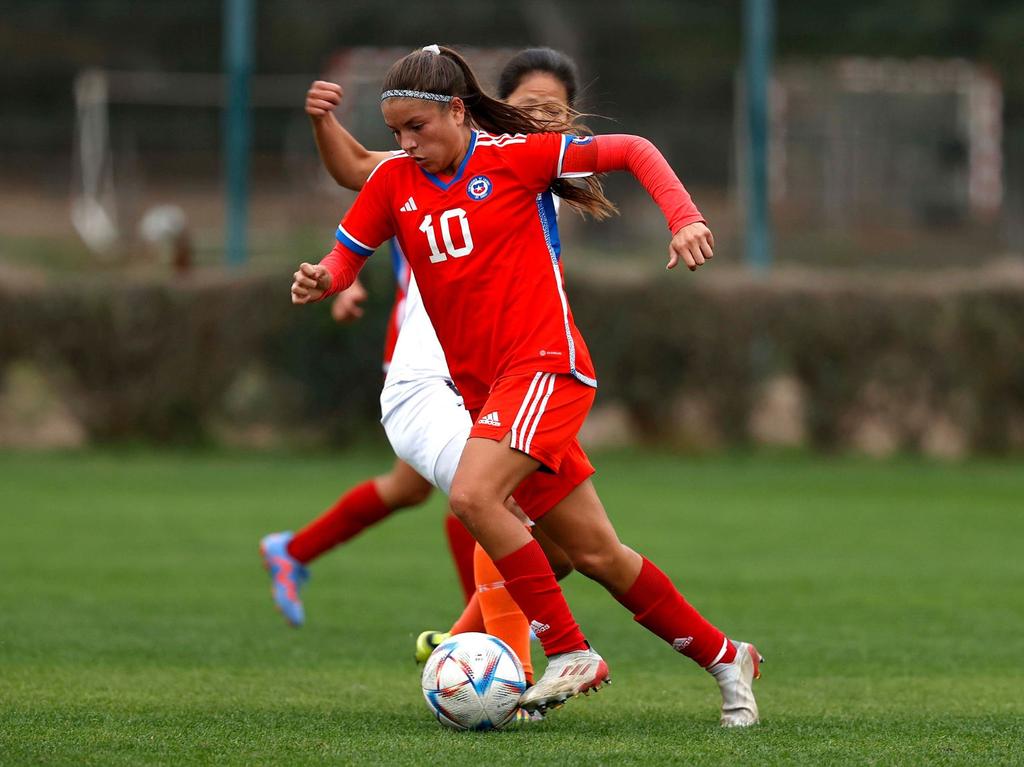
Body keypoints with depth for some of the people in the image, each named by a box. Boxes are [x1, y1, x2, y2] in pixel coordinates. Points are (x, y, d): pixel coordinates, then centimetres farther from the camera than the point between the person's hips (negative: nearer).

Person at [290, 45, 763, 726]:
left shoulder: (514, 156, -5)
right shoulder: (394, 180, 9)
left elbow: (632, 151, -2)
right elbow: (345, 260, 12)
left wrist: (684, 219, -15)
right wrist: (320, 280, -11)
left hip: (545, 362, -6)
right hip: (484, 386, 6)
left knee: (473, 494, -27)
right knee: (597, 555, 6)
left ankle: (571, 653, -17)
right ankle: (723, 657, 22)